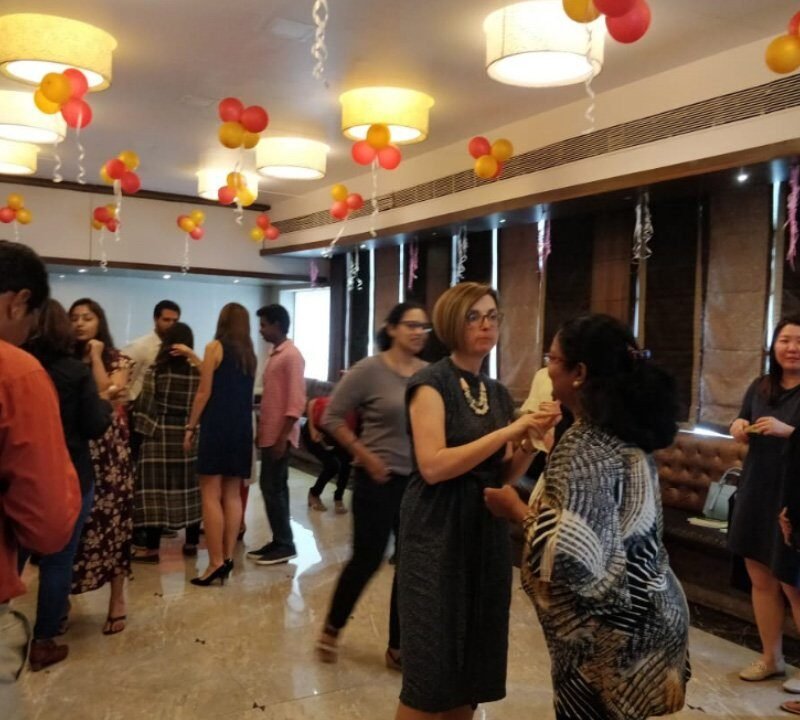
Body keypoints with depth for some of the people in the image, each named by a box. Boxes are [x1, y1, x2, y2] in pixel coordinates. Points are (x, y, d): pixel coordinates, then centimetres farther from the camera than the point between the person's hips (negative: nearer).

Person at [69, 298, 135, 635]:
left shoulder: (117, 360, 3)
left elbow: (108, 395, -14)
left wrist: (95, 355, -7)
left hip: (109, 450, -2)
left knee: (111, 520, 0)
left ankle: (117, 599, 11)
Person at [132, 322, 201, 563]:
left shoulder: (156, 370, -7)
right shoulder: (199, 372, -1)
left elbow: (146, 405, -6)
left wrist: (143, 429, 6)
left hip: (159, 436, -3)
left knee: (156, 490, 2)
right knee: (190, 489, 11)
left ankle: (152, 548, 5)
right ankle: (191, 543, 19)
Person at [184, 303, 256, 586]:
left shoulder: (215, 347, -4)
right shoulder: (249, 353, 14)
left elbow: (205, 391, -7)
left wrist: (191, 426, -1)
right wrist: (195, 358, 30)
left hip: (217, 426, -6)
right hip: (242, 427, 6)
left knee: (211, 495, -4)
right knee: (232, 494, 9)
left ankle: (216, 562, -7)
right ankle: (227, 557, 9)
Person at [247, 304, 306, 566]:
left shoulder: (292, 356, -13)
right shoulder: (275, 355, 15)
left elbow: (296, 401, -19)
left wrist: (283, 437, -21)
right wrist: (262, 429, 16)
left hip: (279, 435, -9)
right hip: (269, 433, 9)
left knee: (273, 488, -5)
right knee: (272, 487, 11)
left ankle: (285, 545, 3)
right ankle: (279, 542, 19)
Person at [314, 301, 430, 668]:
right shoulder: (368, 370, -11)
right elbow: (332, 418, -8)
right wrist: (364, 456, -12)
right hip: (380, 480, -5)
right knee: (367, 559, 3)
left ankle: (398, 647, 26)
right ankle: (332, 628, 29)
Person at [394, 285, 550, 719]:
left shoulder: (499, 393, 11)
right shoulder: (431, 383, -10)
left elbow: (503, 475, 11)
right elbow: (433, 466, -22)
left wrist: (530, 443, -7)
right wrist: (508, 431, -21)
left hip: (487, 531, 7)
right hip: (437, 533, -7)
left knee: (474, 664, 14)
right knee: (432, 666, 2)